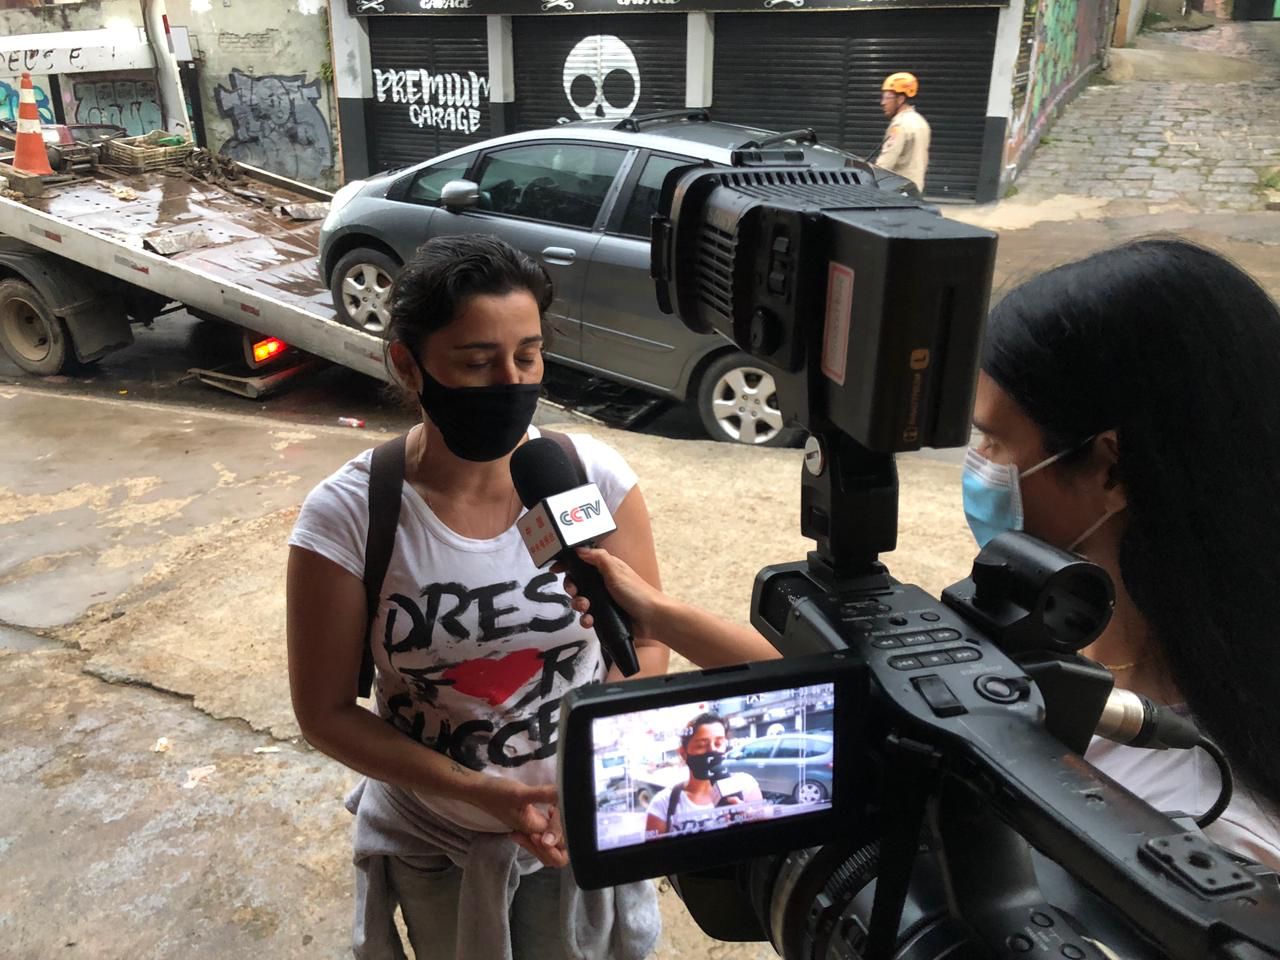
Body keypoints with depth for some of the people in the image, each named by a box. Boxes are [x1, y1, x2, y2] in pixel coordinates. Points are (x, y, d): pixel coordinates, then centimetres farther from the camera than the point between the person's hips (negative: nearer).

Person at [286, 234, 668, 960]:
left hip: (583, 827, 1)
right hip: (436, 846, 0)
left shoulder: (595, 477, -17)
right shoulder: (347, 517, -21)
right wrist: (483, 794, -22)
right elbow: (327, 711, -13)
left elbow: (646, 642, -6)